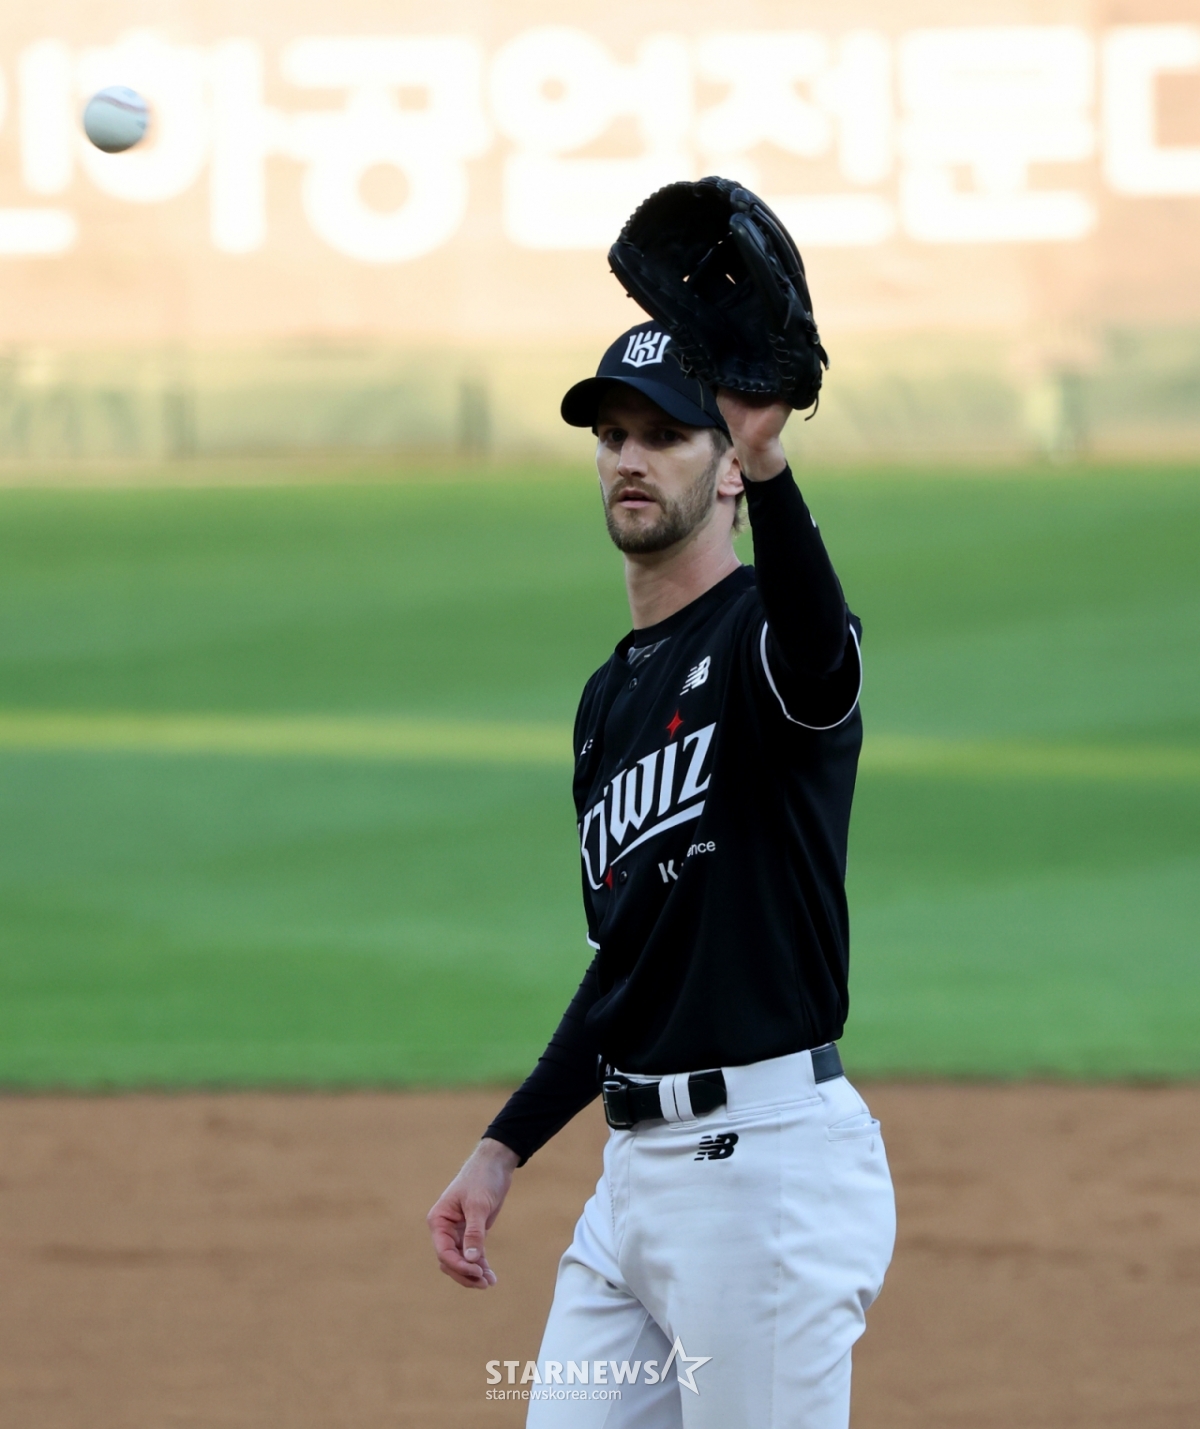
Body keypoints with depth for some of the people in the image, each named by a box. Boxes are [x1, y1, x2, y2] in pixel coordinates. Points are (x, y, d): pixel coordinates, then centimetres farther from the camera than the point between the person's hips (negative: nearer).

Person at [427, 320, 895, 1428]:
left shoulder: (761, 633, -7)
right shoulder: (611, 698, 19)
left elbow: (818, 658, -35)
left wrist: (769, 467, -52)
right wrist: (505, 1147, 18)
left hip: (768, 1159, -9)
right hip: (636, 1168, 9)